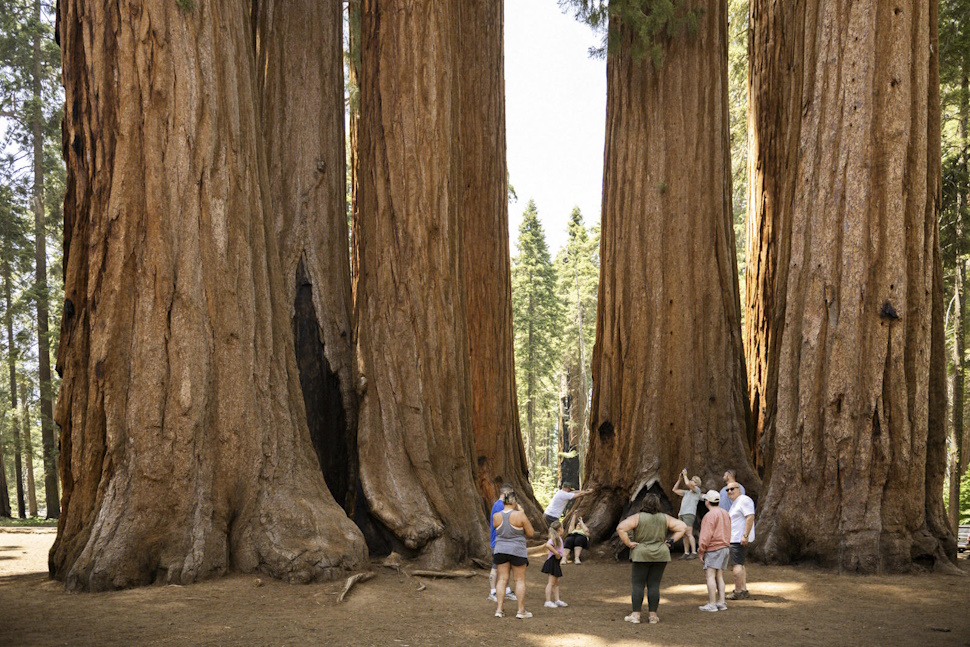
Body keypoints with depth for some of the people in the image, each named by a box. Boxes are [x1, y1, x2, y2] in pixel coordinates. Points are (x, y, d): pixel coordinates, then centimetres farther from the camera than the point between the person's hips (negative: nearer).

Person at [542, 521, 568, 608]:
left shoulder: (558, 538, 15)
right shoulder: (554, 538, -16)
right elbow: (548, 545, -35)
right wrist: (556, 553, -27)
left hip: (556, 562, 10)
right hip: (552, 561, -10)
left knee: (556, 582, 14)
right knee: (551, 582, -8)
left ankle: (557, 600, 21)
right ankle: (548, 601, -7)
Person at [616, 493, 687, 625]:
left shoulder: (637, 518, -8)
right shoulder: (664, 518, 2)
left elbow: (620, 528, -18)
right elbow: (682, 527, 5)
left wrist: (628, 543, -9)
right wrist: (671, 541, 5)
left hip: (641, 555, -3)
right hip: (660, 555, 3)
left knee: (638, 585, 3)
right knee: (654, 585, 7)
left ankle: (636, 615, 2)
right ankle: (653, 616, 9)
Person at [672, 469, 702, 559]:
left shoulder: (697, 490, 5)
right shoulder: (687, 492, 28)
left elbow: (687, 483, -12)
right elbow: (675, 490, 32)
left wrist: (685, 475, 4)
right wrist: (679, 479, 26)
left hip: (689, 514, -8)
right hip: (681, 514, 8)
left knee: (689, 534, -15)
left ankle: (694, 553, -17)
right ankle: (686, 553, 4)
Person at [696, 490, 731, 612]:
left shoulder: (710, 515, -13)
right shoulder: (725, 513, 14)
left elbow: (706, 535, -16)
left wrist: (701, 552, -10)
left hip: (713, 549, -9)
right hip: (725, 547, 9)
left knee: (710, 575, -8)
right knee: (719, 576, 11)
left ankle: (712, 604, -12)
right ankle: (721, 602, 8)